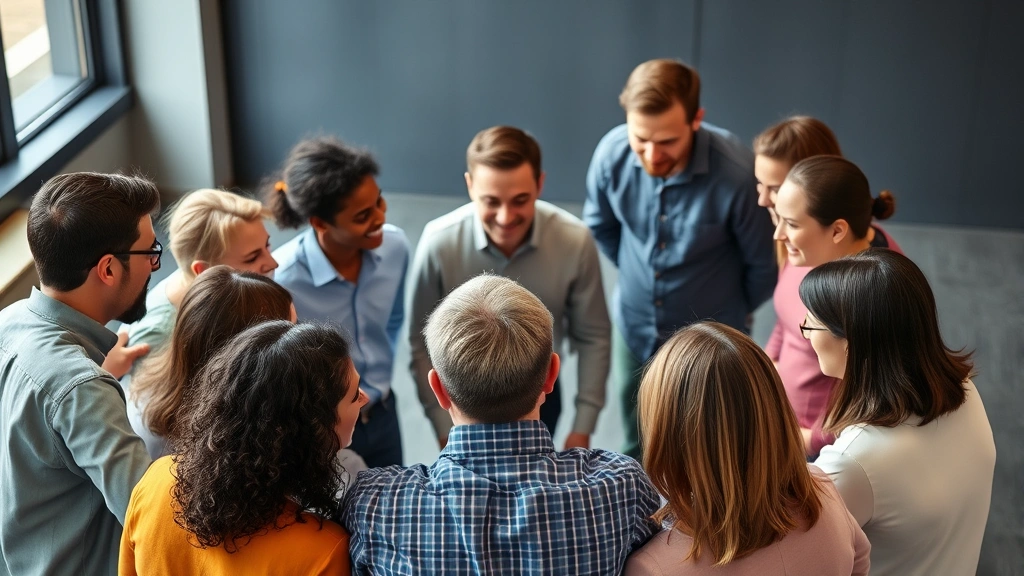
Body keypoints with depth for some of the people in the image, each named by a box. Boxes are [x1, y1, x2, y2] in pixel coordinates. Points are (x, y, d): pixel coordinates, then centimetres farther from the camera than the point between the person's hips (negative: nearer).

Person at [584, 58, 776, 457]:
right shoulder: (612, 153, -20)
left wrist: (736, 312, 5)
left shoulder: (737, 172, -32)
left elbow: (765, 263, -12)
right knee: (636, 454, 23)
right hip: (634, 331, 4)